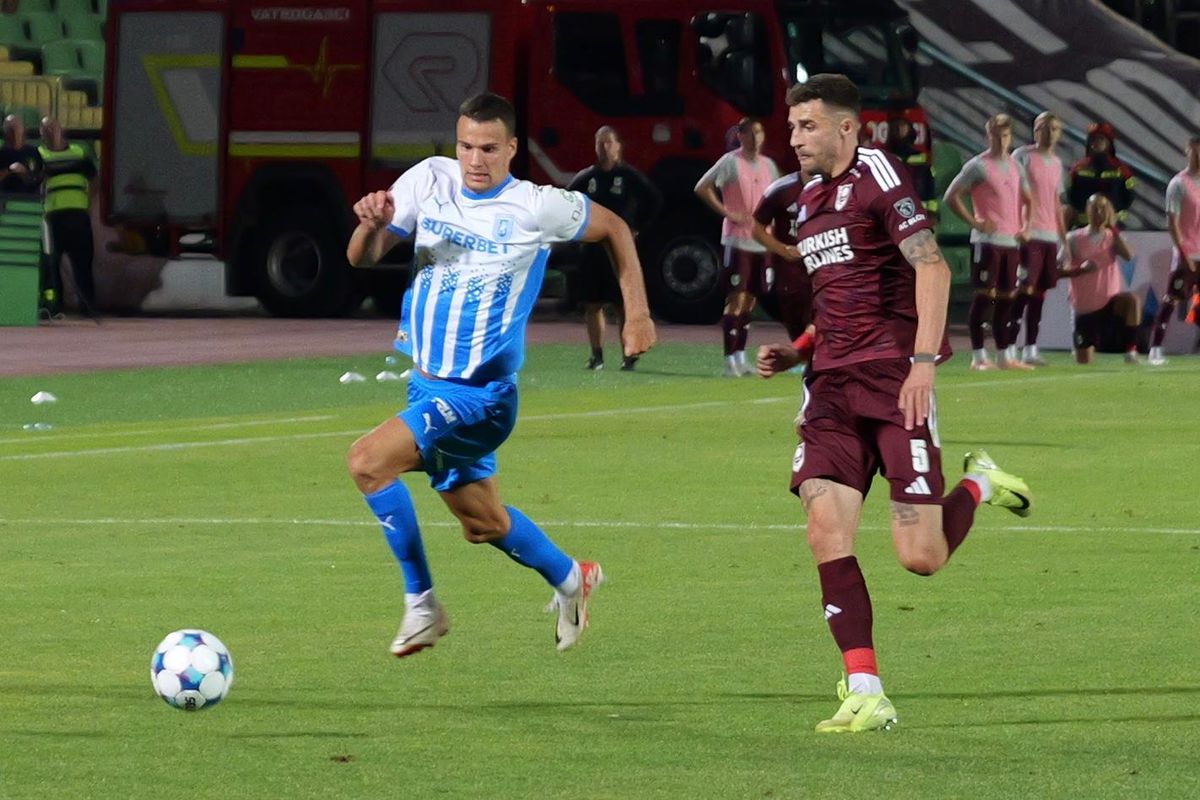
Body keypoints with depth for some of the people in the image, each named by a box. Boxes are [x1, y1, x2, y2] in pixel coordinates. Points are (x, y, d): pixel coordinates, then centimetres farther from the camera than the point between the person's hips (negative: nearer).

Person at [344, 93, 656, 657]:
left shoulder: (536, 208, -13)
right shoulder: (429, 180, -3)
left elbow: (614, 228, 4)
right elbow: (362, 258, -3)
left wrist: (637, 313, 0)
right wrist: (372, 224, -26)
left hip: (481, 393, -6)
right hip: (427, 379, 6)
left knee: (369, 461, -23)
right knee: (481, 523, 19)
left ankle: (421, 605, -11)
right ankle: (570, 579, 45)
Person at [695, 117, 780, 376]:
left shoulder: (768, 165, 12)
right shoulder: (731, 162, -7)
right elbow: (702, 188, -11)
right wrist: (727, 213, -15)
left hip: (762, 242, 6)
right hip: (737, 240, -6)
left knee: (750, 299, 10)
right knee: (736, 299, -8)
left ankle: (741, 357, 16)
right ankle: (730, 360, -8)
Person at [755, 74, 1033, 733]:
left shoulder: (878, 176, -7)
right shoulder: (810, 198, 20)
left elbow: (932, 267, -16)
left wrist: (923, 363, -25)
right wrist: (795, 353, 16)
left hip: (895, 380, -7)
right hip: (833, 383, 7)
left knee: (920, 557, -10)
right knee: (826, 533, -11)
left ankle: (979, 486, 23)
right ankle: (865, 695, -9)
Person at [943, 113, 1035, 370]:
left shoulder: (1015, 167, 15)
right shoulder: (978, 166, -5)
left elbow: (1028, 200, 27)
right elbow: (951, 196, -8)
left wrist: (1026, 227, 12)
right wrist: (974, 222, -13)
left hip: (1012, 241, 6)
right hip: (987, 240, -6)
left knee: (1006, 297, 8)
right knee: (985, 295, -8)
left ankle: (1004, 356, 13)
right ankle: (978, 356, -6)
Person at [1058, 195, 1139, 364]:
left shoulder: (1113, 237, 4)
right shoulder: (1074, 239, -1)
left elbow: (1128, 255, -17)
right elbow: (1058, 271, -3)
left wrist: (1113, 228, -15)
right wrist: (1080, 269, -20)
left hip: (1109, 301, 0)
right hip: (1085, 307, 0)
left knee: (1131, 299, -35)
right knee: (1084, 363, -1)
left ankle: (1130, 350, -26)